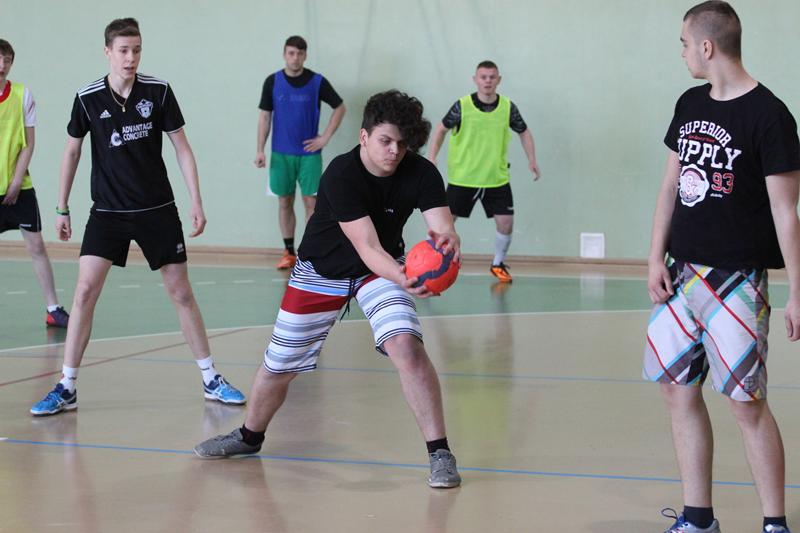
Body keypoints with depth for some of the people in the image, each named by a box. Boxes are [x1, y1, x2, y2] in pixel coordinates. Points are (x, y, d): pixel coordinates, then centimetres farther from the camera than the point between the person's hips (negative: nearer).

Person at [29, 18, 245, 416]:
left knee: (181, 293, 4)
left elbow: (181, 147, 1)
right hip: (108, 211, 0)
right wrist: (62, 208, 7)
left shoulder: (158, 91, -6)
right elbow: (71, 151, 6)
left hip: (157, 210, 0)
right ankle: (67, 388, -3)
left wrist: (196, 201, -4)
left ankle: (211, 380, 17)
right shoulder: (88, 98, -6)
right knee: (85, 290, -11)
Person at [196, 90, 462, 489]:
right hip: (322, 271, -1)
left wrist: (447, 242, -58)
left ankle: (439, 452, -18)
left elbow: (443, 228, -33)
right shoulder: (341, 175, -31)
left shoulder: (421, 173, -21)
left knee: (405, 344, -26)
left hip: (384, 270, 1)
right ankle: (250, 435, 40)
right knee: (280, 362, 9)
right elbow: (367, 247, -38)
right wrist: (402, 277, -58)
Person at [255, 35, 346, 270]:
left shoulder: (317, 81, -3)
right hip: (281, 154, 1)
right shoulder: (273, 81, 1)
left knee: (311, 202, -1)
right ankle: (289, 252, 14)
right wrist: (260, 150, -3)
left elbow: (340, 108, 5)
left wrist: (325, 137, -2)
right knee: (285, 202, 6)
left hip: (309, 153, -1)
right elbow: (265, 116, 4)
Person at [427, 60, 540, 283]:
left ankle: (498, 264, 21)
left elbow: (524, 132, 12)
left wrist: (532, 160, 2)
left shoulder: (508, 107, -4)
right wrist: (431, 158, -7)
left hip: (497, 179, 2)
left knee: (506, 222, -2)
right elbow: (441, 129, 3)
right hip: (462, 178, -2)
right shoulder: (462, 106, -10)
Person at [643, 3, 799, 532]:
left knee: (748, 404, -5)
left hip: (736, 282, -7)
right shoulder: (690, 104, 9)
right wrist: (658, 258, 7)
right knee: (679, 392, 10)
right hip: (682, 274, 7)